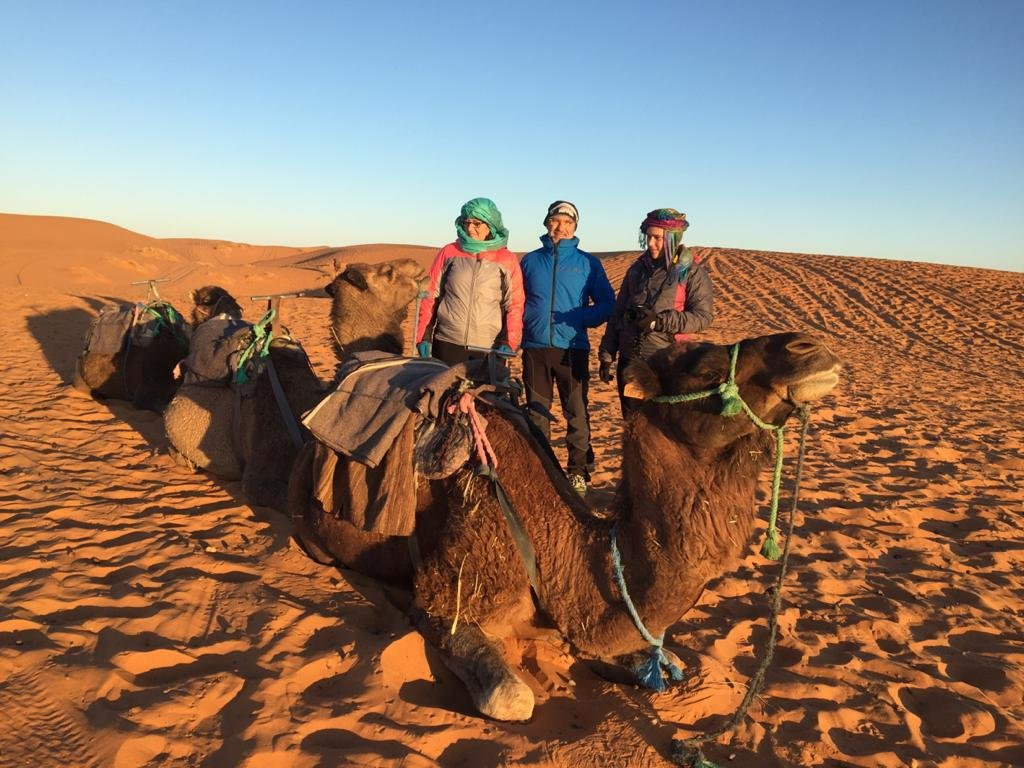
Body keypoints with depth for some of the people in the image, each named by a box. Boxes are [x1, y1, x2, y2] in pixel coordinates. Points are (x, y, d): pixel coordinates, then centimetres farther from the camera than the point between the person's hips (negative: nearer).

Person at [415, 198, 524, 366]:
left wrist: (508, 343, -8)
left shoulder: (507, 260, 4)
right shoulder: (449, 252, 6)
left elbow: (515, 305, 3)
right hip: (447, 344, 1)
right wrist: (424, 337, 3)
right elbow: (430, 296, 8)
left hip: (488, 348, -1)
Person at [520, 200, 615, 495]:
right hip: (535, 348, 2)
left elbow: (607, 303, 4)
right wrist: (525, 321, -2)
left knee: (577, 413, 1)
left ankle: (578, 472, 13)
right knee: (536, 412, 8)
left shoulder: (588, 263, 6)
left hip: (572, 348, -1)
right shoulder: (530, 260, 10)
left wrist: (579, 319, -12)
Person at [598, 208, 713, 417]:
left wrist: (660, 320, -22)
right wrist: (606, 355, 9)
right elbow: (617, 313, 13)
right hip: (629, 360, 5)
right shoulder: (637, 269, 10)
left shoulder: (693, 272, -4)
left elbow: (703, 317, -11)